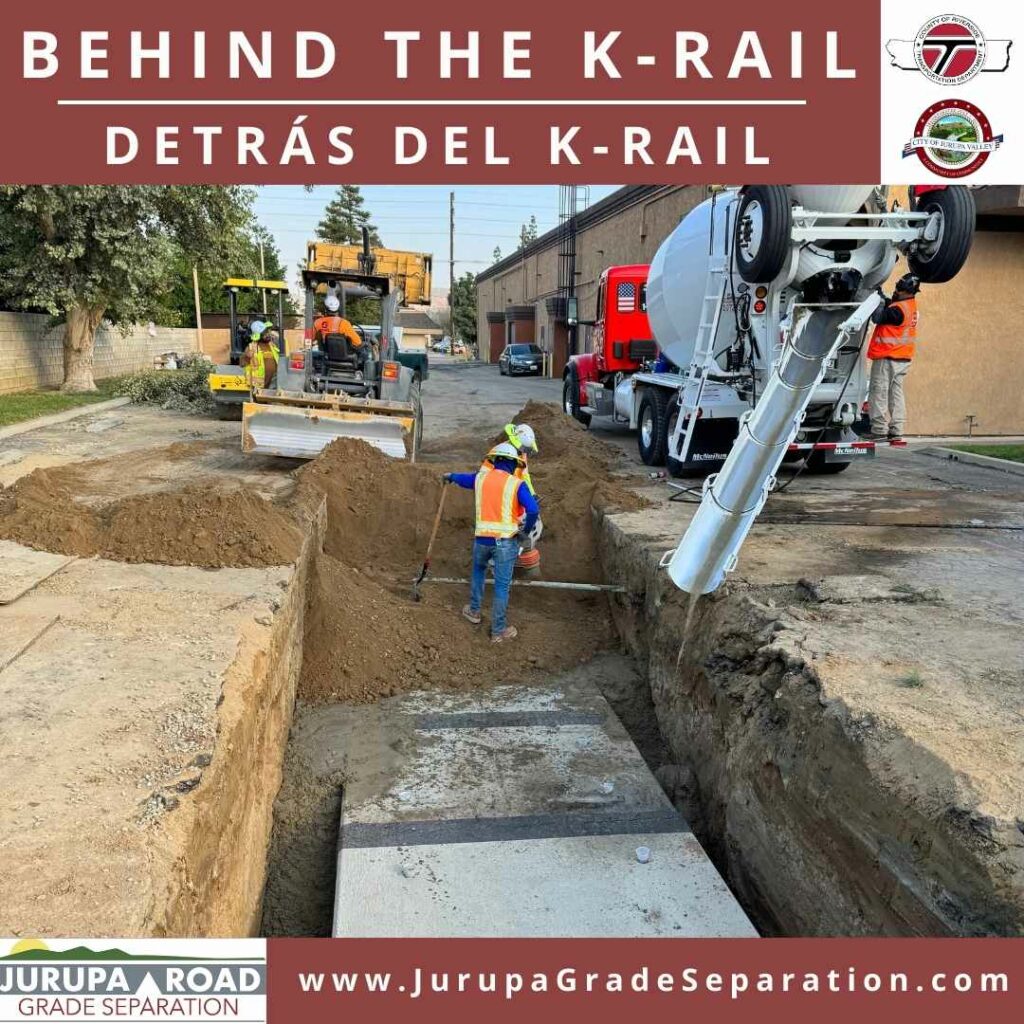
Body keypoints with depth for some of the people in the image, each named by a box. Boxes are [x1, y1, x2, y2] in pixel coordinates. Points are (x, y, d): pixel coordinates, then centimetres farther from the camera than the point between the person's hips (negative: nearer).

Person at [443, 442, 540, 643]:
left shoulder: (481, 477, 5)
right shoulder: (517, 484, -8)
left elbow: (464, 479, 29)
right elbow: (533, 510, -20)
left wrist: (451, 476, 52)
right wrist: (525, 531, -3)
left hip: (482, 538, 4)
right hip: (506, 541, -4)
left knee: (478, 571, 31)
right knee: (502, 585, 4)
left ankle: (474, 611, 42)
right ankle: (498, 630, 13)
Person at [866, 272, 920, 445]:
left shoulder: (899, 309, -20)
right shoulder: (911, 305, 9)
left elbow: (878, 317, -18)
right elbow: (890, 305, 15)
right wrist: (881, 297, 1)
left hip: (887, 358, -9)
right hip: (903, 358, 9)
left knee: (879, 392, -3)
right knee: (896, 393, 10)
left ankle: (879, 430, -3)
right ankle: (896, 432, 11)